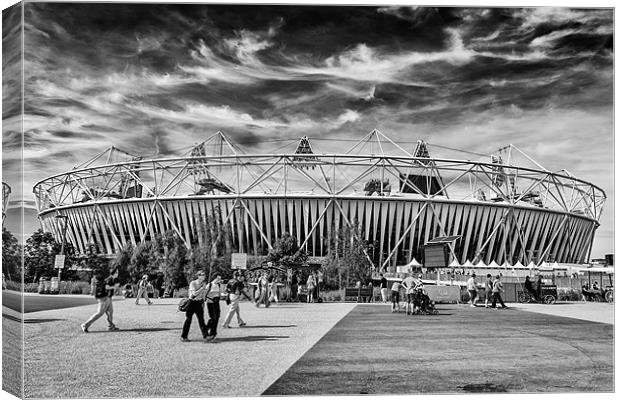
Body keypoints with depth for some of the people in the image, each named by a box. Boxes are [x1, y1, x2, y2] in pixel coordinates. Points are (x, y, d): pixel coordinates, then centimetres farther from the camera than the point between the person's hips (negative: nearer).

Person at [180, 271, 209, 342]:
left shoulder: (203, 284, 5)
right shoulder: (193, 283, -11)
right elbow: (194, 293, -21)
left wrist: (203, 304, 13)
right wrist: (202, 288, -18)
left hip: (199, 303, 5)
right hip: (192, 302, -4)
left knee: (201, 319, -2)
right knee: (188, 319, 1)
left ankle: (205, 336, -2)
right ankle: (183, 337, 10)